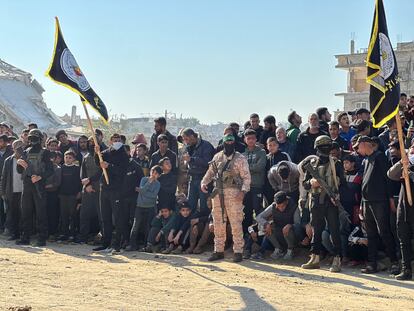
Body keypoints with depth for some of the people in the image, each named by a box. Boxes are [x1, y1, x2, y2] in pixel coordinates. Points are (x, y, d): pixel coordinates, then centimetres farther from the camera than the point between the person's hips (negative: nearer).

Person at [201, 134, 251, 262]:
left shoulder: (240, 159, -1)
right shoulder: (217, 157, 13)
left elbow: (246, 177, -5)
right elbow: (210, 172, 18)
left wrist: (243, 191, -18)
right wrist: (204, 182, 1)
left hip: (233, 193, -5)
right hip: (218, 192, 5)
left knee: (236, 223, -6)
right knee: (218, 223, 9)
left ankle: (238, 251, 0)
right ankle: (218, 251, 17)